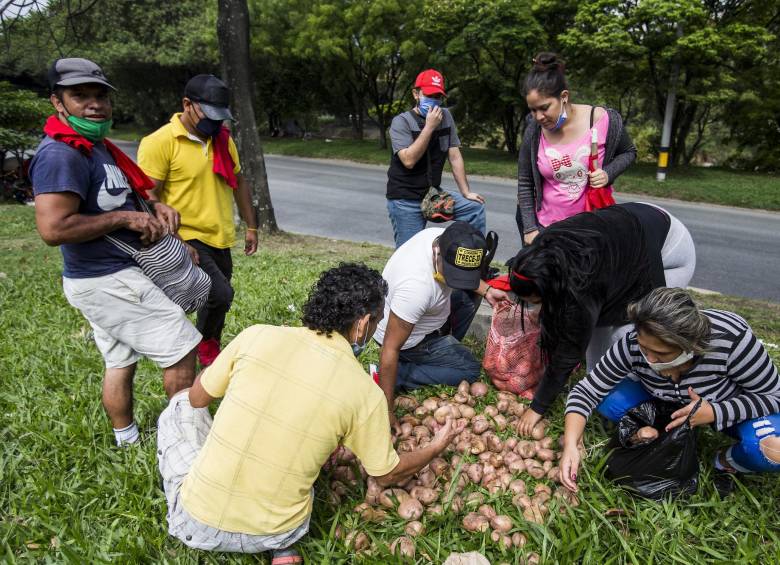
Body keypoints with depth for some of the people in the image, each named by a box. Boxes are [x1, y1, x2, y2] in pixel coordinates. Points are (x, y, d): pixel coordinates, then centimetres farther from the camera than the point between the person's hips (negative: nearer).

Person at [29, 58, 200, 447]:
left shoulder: (98, 146, 12)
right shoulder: (61, 154, -21)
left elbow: (111, 200, 23)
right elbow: (53, 228, -29)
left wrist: (154, 208, 2)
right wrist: (125, 218, -22)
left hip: (109, 277, 10)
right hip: (107, 281, -10)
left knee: (120, 361, 19)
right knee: (181, 348, -3)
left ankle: (126, 440, 34)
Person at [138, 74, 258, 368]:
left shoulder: (222, 138, 8)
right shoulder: (160, 142, -13)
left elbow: (239, 182, 16)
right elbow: (148, 198, -15)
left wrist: (251, 227, 15)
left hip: (220, 239, 7)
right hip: (187, 241, -7)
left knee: (216, 300, 15)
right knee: (221, 294, -18)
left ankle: (211, 355, 37)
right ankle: (205, 347, 11)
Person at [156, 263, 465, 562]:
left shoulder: (257, 336, -12)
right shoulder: (365, 393, -13)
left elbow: (197, 399, 5)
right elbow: (387, 474, 3)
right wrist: (436, 447, 21)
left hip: (196, 524, 1)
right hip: (275, 535, 0)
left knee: (182, 405, 20)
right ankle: (283, 548, 10)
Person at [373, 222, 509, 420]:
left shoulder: (446, 239, -20)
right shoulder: (417, 286, -42)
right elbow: (390, 349, -35)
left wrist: (486, 290, -7)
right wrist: (387, 411, -29)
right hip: (408, 339, -8)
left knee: (470, 293, 8)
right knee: (470, 370, -2)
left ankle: (446, 348, 17)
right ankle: (398, 374, -4)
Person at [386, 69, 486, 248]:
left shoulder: (446, 117, 3)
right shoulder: (401, 122, -10)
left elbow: (455, 156, 3)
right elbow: (409, 160, -23)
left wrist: (466, 192, -1)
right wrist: (429, 127, -22)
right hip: (405, 200, -5)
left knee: (475, 207, -2)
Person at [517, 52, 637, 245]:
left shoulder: (604, 120, -13)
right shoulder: (534, 130, -8)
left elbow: (628, 152, 5)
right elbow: (524, 183, 0)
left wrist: (608, 174, -15)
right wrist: (530, 228, -4)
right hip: (546, 227, 1)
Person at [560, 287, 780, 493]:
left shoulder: (731, 338, -36)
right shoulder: (633, 344, -29)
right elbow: (586, 391, -23)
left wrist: (714, 413, -37)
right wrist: (570, 446, -36)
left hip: (730, 407, -1)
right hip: (670, 406, 2)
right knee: (607, 400, -23)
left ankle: (727, 462, -1)